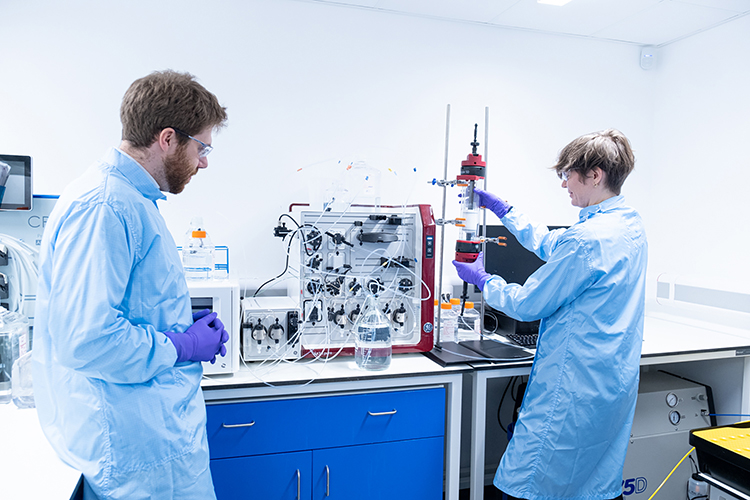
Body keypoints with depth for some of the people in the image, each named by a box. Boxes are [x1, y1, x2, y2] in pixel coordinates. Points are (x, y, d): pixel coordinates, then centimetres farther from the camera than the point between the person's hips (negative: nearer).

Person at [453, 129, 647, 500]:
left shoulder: (587, 239, -23)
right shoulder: (629, 224, 8)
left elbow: (528, 305, -15)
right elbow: (549, 244, 22)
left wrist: (481, 280, 1)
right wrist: (502, 209, 25)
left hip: (573, 391, -10)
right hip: (615, 383, 10)